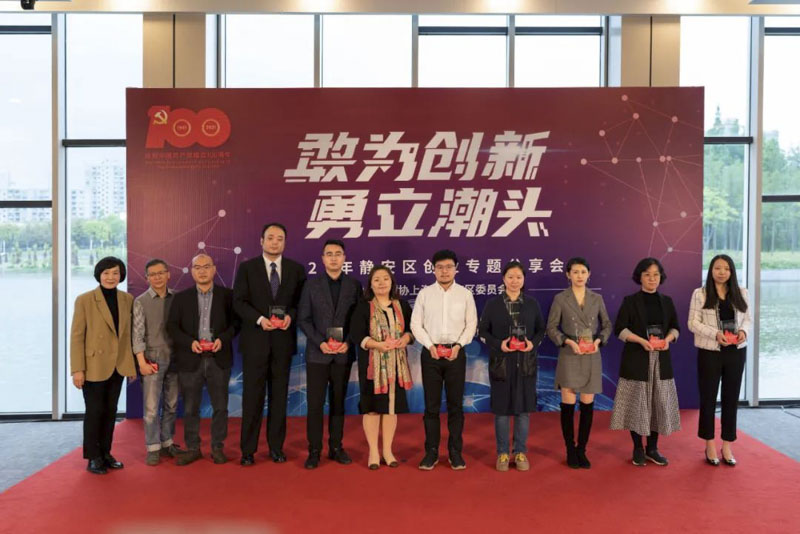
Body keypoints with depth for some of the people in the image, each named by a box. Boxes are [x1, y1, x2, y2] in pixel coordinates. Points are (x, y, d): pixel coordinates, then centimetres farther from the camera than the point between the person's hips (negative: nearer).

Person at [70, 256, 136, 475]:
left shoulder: (127, 299, 4)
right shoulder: (84, 300, -8)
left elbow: (129, 332, 8)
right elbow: (76, 336, -9)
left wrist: (132, 362, 4)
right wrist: (77, 369, -13)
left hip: (118, 366, 4)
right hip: (94, 366, -4)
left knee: (110, 412, 13)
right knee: (94, 412, 4)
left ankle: (105, 453, 25)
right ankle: (93, 458, 18)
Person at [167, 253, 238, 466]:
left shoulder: (227, 295, 3)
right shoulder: (181, 297, 6)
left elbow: (236, 322, 3)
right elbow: (172, 326, 2)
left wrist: (223, 339, -14)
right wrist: (190, 342, -13)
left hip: (219, 359, 0)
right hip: (190, 359, 1)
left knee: (220, 406, 6)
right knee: (190, 408, 8)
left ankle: (217, 447, 20)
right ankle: (192, 448, 21)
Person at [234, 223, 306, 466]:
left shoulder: (296, 269, 6)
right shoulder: (247, 268, 2)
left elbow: (301, 301, 6)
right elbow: (239, 302, -3)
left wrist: (290, 315, -13)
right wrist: (259, 319, -17)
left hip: (283, 339, 2)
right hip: (255, 339, -1)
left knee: (279, 395, 8)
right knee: (252, 395, 3)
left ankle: (276, 447, 19)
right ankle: (248, 449, 12)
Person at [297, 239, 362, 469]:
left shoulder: (354, 285, 4)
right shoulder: (312, 284, 2)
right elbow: (303, 318, -1)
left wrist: (348, 342, -10)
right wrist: (320, 342, -11)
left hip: (343, 354, 1)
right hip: (317, 353, -1)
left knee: (338, 403, 9)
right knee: (315, 404, 1)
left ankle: (336, 447, 19)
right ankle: (314, 450, 10)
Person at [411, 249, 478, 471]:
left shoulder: (465, 294, 4)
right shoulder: (425, 293, 4)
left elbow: (471, 324, 2)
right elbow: (415, 324, 2)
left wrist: (458, 345, -11)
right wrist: (430, 345, -10)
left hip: (456, 352, 0)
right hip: (431, 352, 0)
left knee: (456, 404, 5)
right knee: (431, 405, 4)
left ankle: (455, 452, 15)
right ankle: (431, 452, 13)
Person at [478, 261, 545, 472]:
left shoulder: (532, 304, 4)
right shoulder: (492, 304, -1)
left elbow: (541, 329, 9)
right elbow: (482, 331, 1)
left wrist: (533, 343, -11)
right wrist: (499, 344, -14)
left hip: (526, 362, 2)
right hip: (501, 362, -1)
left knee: (524, 407, 6)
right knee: (502, 408, 5)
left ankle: (520, 452, 19)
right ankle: (502, 453, 17)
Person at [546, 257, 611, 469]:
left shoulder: (597, 299, 7)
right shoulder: (560, 299, -2)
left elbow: (607, 325, 12)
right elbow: (551, 328, -1)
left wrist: (598, 340, -5)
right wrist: (568, 342, -15)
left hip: (592, 358, 3)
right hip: (569, 357, -3)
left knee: (588, 405, 6)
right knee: (568, 404, -1)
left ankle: (582, 450, 18)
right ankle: (570, 451, 13)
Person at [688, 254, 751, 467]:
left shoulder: (741, 293, 7)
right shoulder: (700, 294, -3)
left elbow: (747, 319, 9)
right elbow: (693, 323, -7)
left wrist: (743, 331, -13)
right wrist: (715, 334, -21)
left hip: (736, 352, 3)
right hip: (709, 353, -3)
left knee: (731, 398, 8)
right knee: (708, 398, 5)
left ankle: (727, 446, 19)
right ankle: (710, 445, 18)